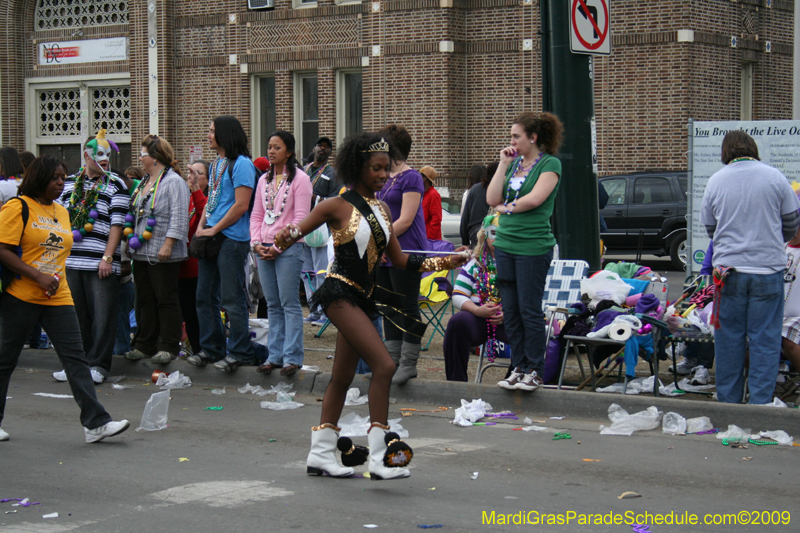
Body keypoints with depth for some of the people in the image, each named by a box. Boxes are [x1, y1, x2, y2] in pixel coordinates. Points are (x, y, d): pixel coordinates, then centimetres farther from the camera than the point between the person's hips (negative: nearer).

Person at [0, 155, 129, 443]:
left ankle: (95, 423, -7)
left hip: (57, 298, 6)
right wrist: (39, 277, -19)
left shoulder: (62, 212, 15)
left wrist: (61, 281, 15)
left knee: (76, 357, -3)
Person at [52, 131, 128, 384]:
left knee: (103, 315, -4)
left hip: (101, 263, -3)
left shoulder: (115, 185, 2)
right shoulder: (68, 183, 14)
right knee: (76, 314, 8)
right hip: (71, 260, 4)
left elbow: (117, 224, -4)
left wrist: (107, 258, -12)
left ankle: (98, 365, 4)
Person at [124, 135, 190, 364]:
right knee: (144, 300, 11)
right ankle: (145, 345, 18)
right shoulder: (144, 182, 17)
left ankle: (169, 347, 3)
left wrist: (168, 245, -22)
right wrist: (130, 238, 18)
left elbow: (178, 218, -17)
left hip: (162, 254, -9)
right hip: (141, 252, 9)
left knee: (166, 300, -2)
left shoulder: (173, 182, -10)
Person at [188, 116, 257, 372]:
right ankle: (211, 348, 19)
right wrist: (201, 226, 6)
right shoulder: (216, 164, 16)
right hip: (211, 237, 9)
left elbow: (240, 205, -16)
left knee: (232, 298, -5)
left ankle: (239, 352, 2)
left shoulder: (241, 164, -11)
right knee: (205, 296, 11)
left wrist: (215, 229, -13)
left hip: (231, 238, -9)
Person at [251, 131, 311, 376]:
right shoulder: (264, 180, 16)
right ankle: (275, 355, 13)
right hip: (264, 250, 6)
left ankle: (292, 357, -3)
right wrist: (256, 243, 1)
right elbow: (256, 215, 17)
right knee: (273, 304, 9)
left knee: (289, 303, -6)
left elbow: (300, 218, -10)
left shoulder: (300, 179, -4)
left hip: (288, 248, -6)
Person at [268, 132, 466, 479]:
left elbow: (399, 260, 15)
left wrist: (445, 262, 7)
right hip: (341, 293, -8)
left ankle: (320, 454, 23)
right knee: (384, 365, -18)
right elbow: (295, 233, -5)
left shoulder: (381, 209, 12)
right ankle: (378, 458, -17)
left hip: (362, 298, 8)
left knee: (343, 377, 13)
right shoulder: (337, 206, -8)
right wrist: (277, 248, -28)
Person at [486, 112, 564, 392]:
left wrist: (506, 208, -2)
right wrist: (503, 164, 2)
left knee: (529, 310, -3)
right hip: (505, 243, 7)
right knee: (510, 310, 8)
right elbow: (492, 199, 6)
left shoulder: (550, 164, -4)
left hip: (533, 246, -7)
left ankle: (535, 371, 6)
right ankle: (519, 367, 16)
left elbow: (534, 199, -17)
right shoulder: (513, 163, 15)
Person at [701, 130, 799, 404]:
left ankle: (728, 404, 16)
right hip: (768, 269, -2)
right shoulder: (774, 177, -3)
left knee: (729, 338, 10)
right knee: (765, 340, 3)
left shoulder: (715, 181, 2)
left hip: (728, 269, 2)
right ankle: (760, 404, 2)